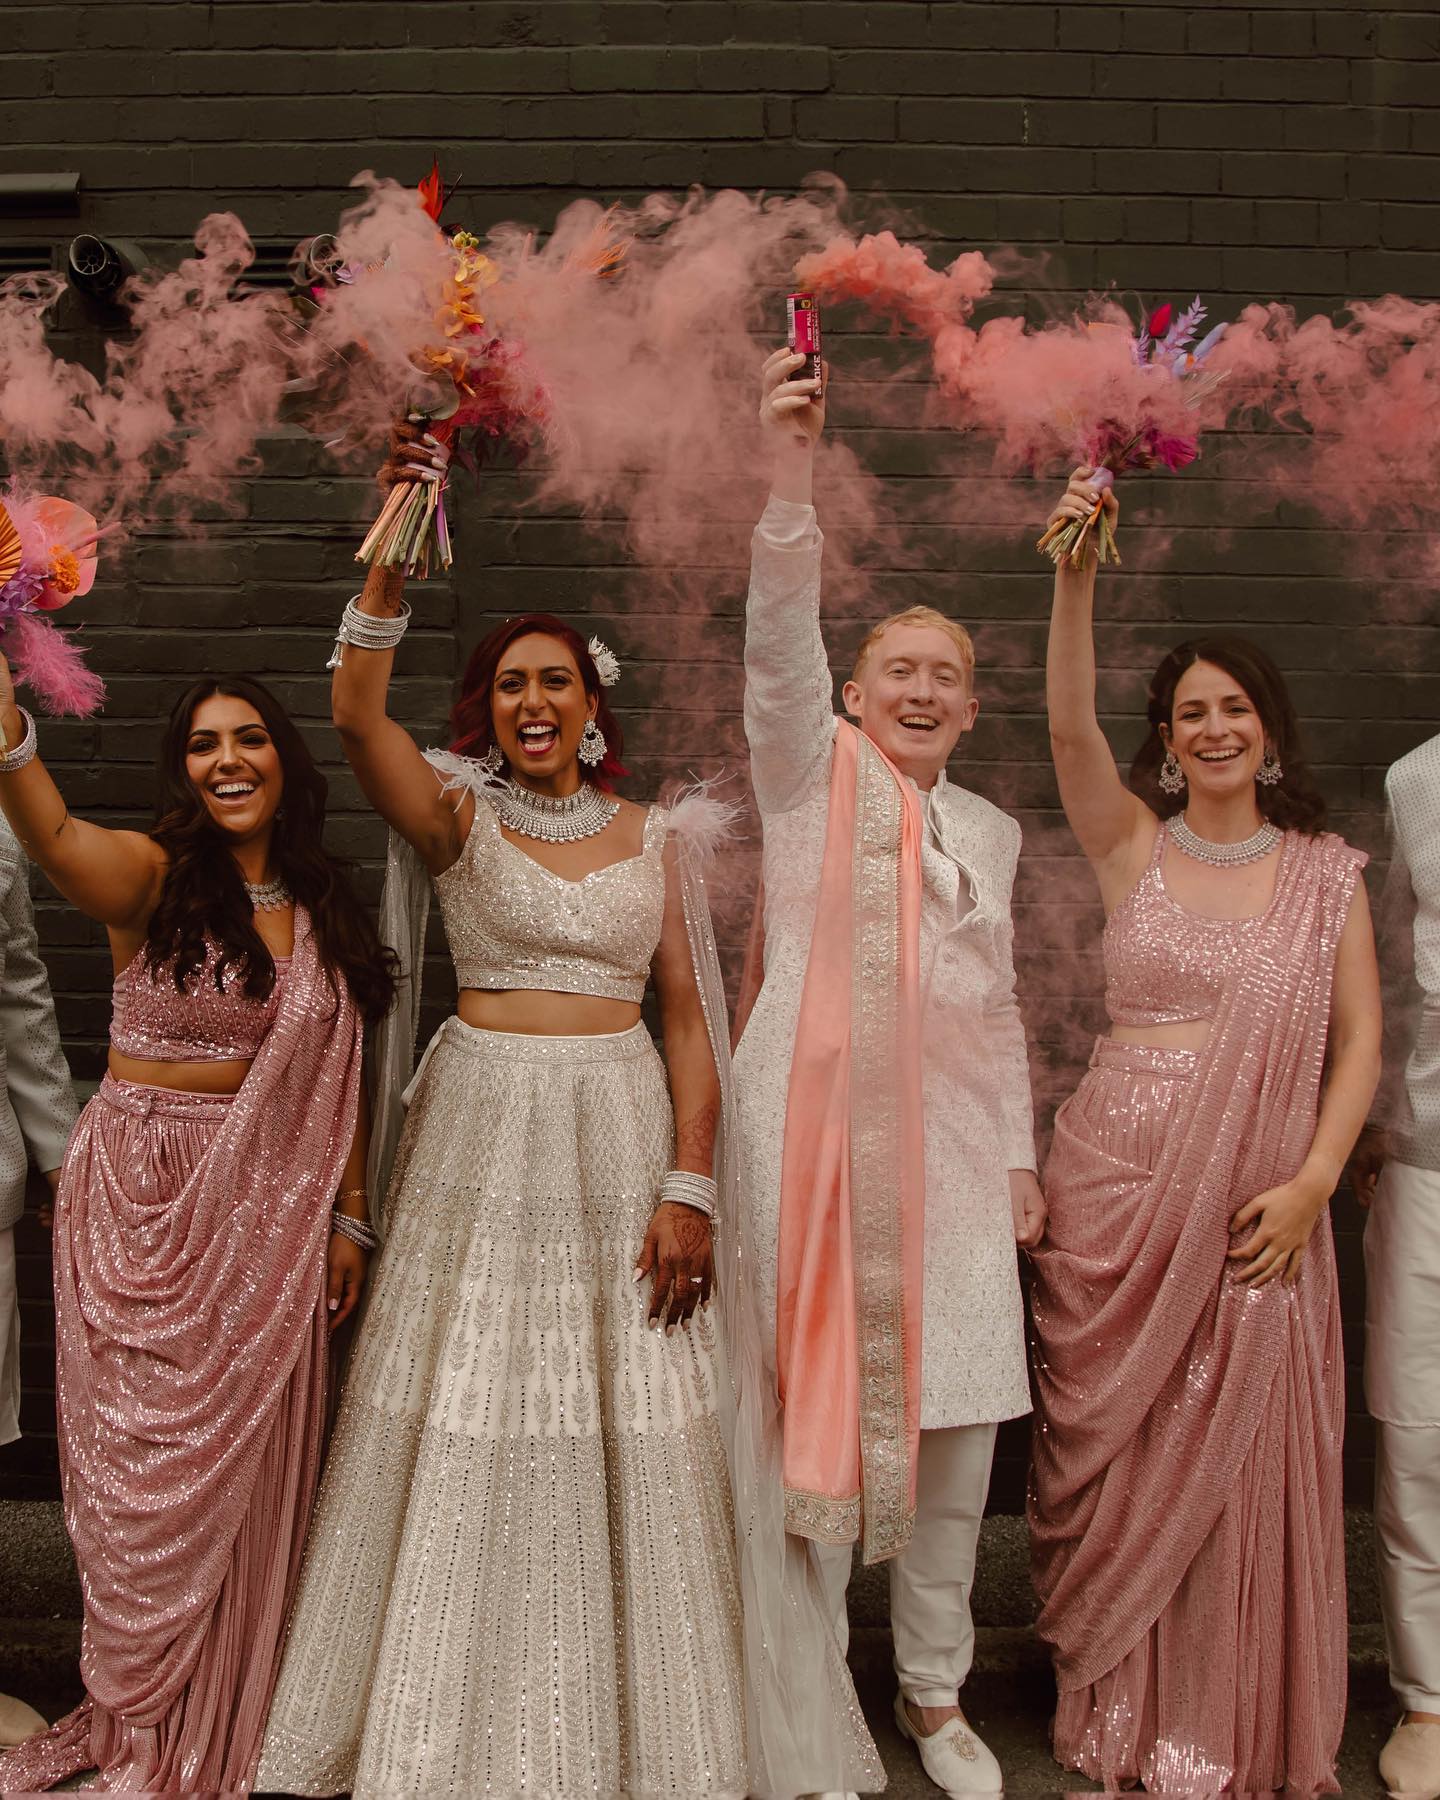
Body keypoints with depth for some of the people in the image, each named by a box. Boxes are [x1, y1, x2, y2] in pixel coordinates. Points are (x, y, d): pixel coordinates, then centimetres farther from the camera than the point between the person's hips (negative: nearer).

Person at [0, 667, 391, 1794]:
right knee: (143, 1460, 7)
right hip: (139, 1199, -3)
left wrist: (348, 1219, 6)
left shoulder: (321, 913, 5)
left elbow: (335, 1082, 9)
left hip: (266, 1212, 3)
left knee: (244, 1463, 10)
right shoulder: (150, 876, -8)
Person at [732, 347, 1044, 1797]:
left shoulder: (989, 830, 17)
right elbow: (778, 638, -13)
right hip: (817, 1122, -4)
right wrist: (790, 475, -27)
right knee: (819, 1402, 0)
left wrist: (1021, 1154, 13)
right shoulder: (814, 772, 4)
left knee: (958, 1419, 6)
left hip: (949, 1135, 4)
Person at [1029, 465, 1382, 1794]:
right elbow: (1070, 724, -14)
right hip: (1120, 1186, -1)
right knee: (1123, 1451, 7)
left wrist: (1312, 1181, -9)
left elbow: (1360, 1041, 3)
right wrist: (1077, 573, -27)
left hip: (1262, 1205, 1)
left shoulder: (1328, 873, 6)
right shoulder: (1133, 847, 2)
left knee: (1247, 1462, 6)